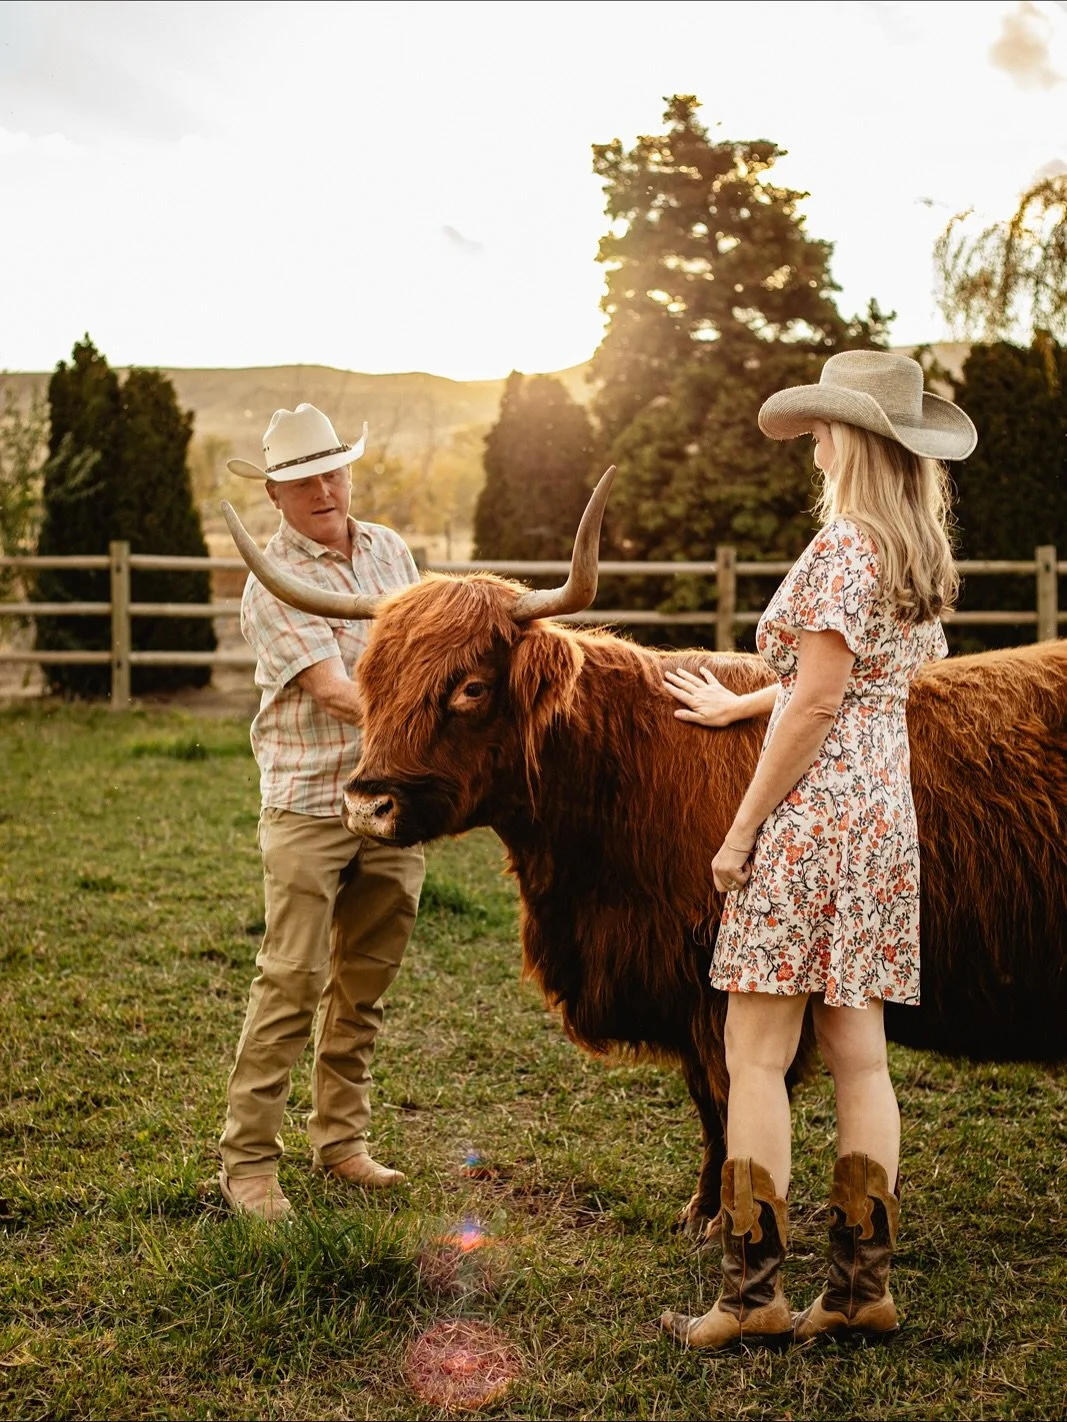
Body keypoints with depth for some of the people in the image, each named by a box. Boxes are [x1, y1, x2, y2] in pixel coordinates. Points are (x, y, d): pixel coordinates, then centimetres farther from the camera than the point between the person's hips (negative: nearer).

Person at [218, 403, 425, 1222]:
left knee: (365, 981, 12)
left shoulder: (390, 550, 9)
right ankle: (248, 1158, 4)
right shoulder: (273, 584, -11)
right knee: (291, 980, -5)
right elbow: (333, 692, -20)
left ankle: (341, 1139, 24)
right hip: (307, 806, -6)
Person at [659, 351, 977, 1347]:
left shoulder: (841, 546, -12)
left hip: (811, 813, -9)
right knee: (859, 1057, 9)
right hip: (887, 817, 9)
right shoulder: (924, 557, 14)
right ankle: (862, 1285, 13)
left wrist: (741, 829, -12)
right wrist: (738, 705, 37)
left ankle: (752, 1293, 0)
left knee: (756, 1057, -3)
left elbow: (816, 706, -17)